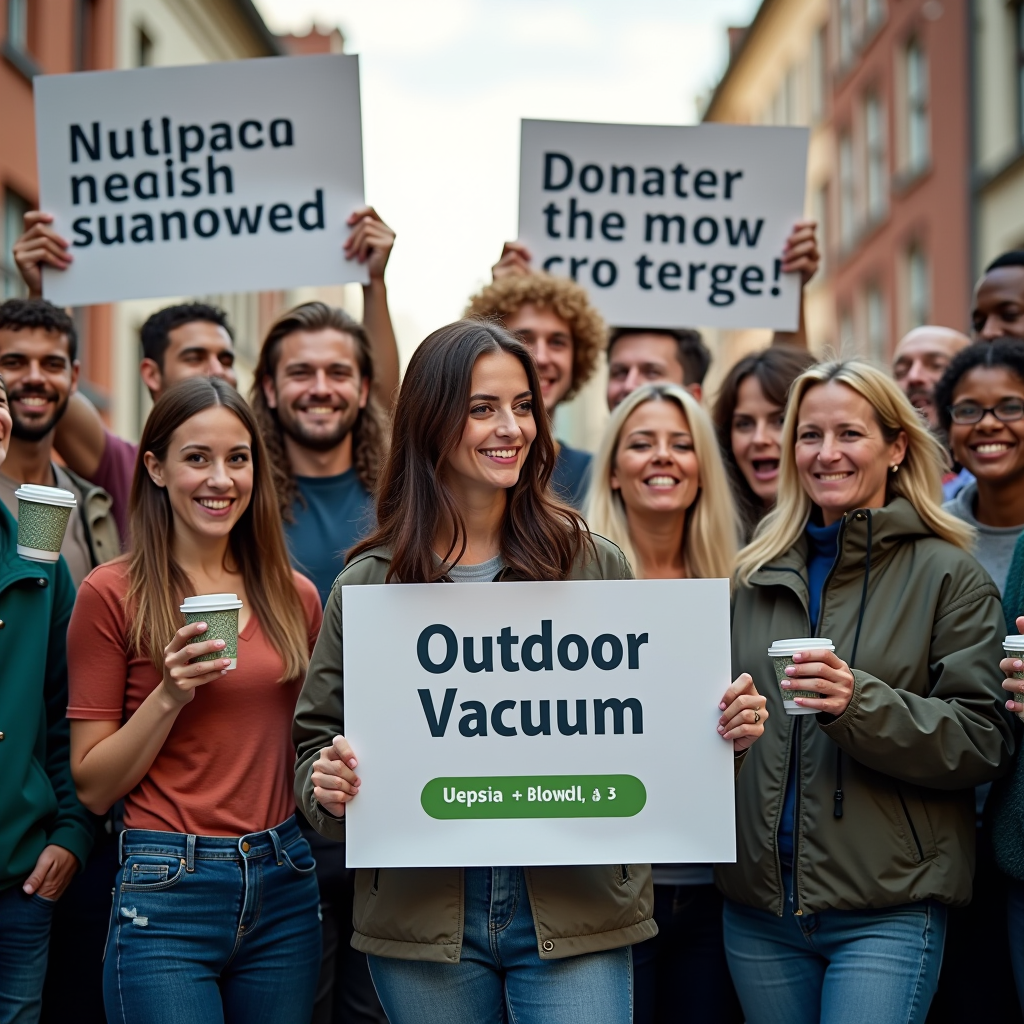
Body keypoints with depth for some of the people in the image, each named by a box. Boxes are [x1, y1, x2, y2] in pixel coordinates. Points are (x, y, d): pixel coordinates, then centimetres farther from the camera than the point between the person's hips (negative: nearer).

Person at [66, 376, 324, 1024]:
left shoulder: (294, 595, 7)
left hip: (284, 885, 4)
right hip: (167, 891, -4)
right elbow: (93, 788, -4)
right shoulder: (112, 594, -5)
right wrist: (170, 695, -16)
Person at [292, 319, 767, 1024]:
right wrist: (329, 786, -13)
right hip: (424, 917, 1)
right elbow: (317, 739, 8)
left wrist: (723, 729, -12)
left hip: (575, 911, -1)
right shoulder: (368, 584, 3)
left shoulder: (594, 565, 3)